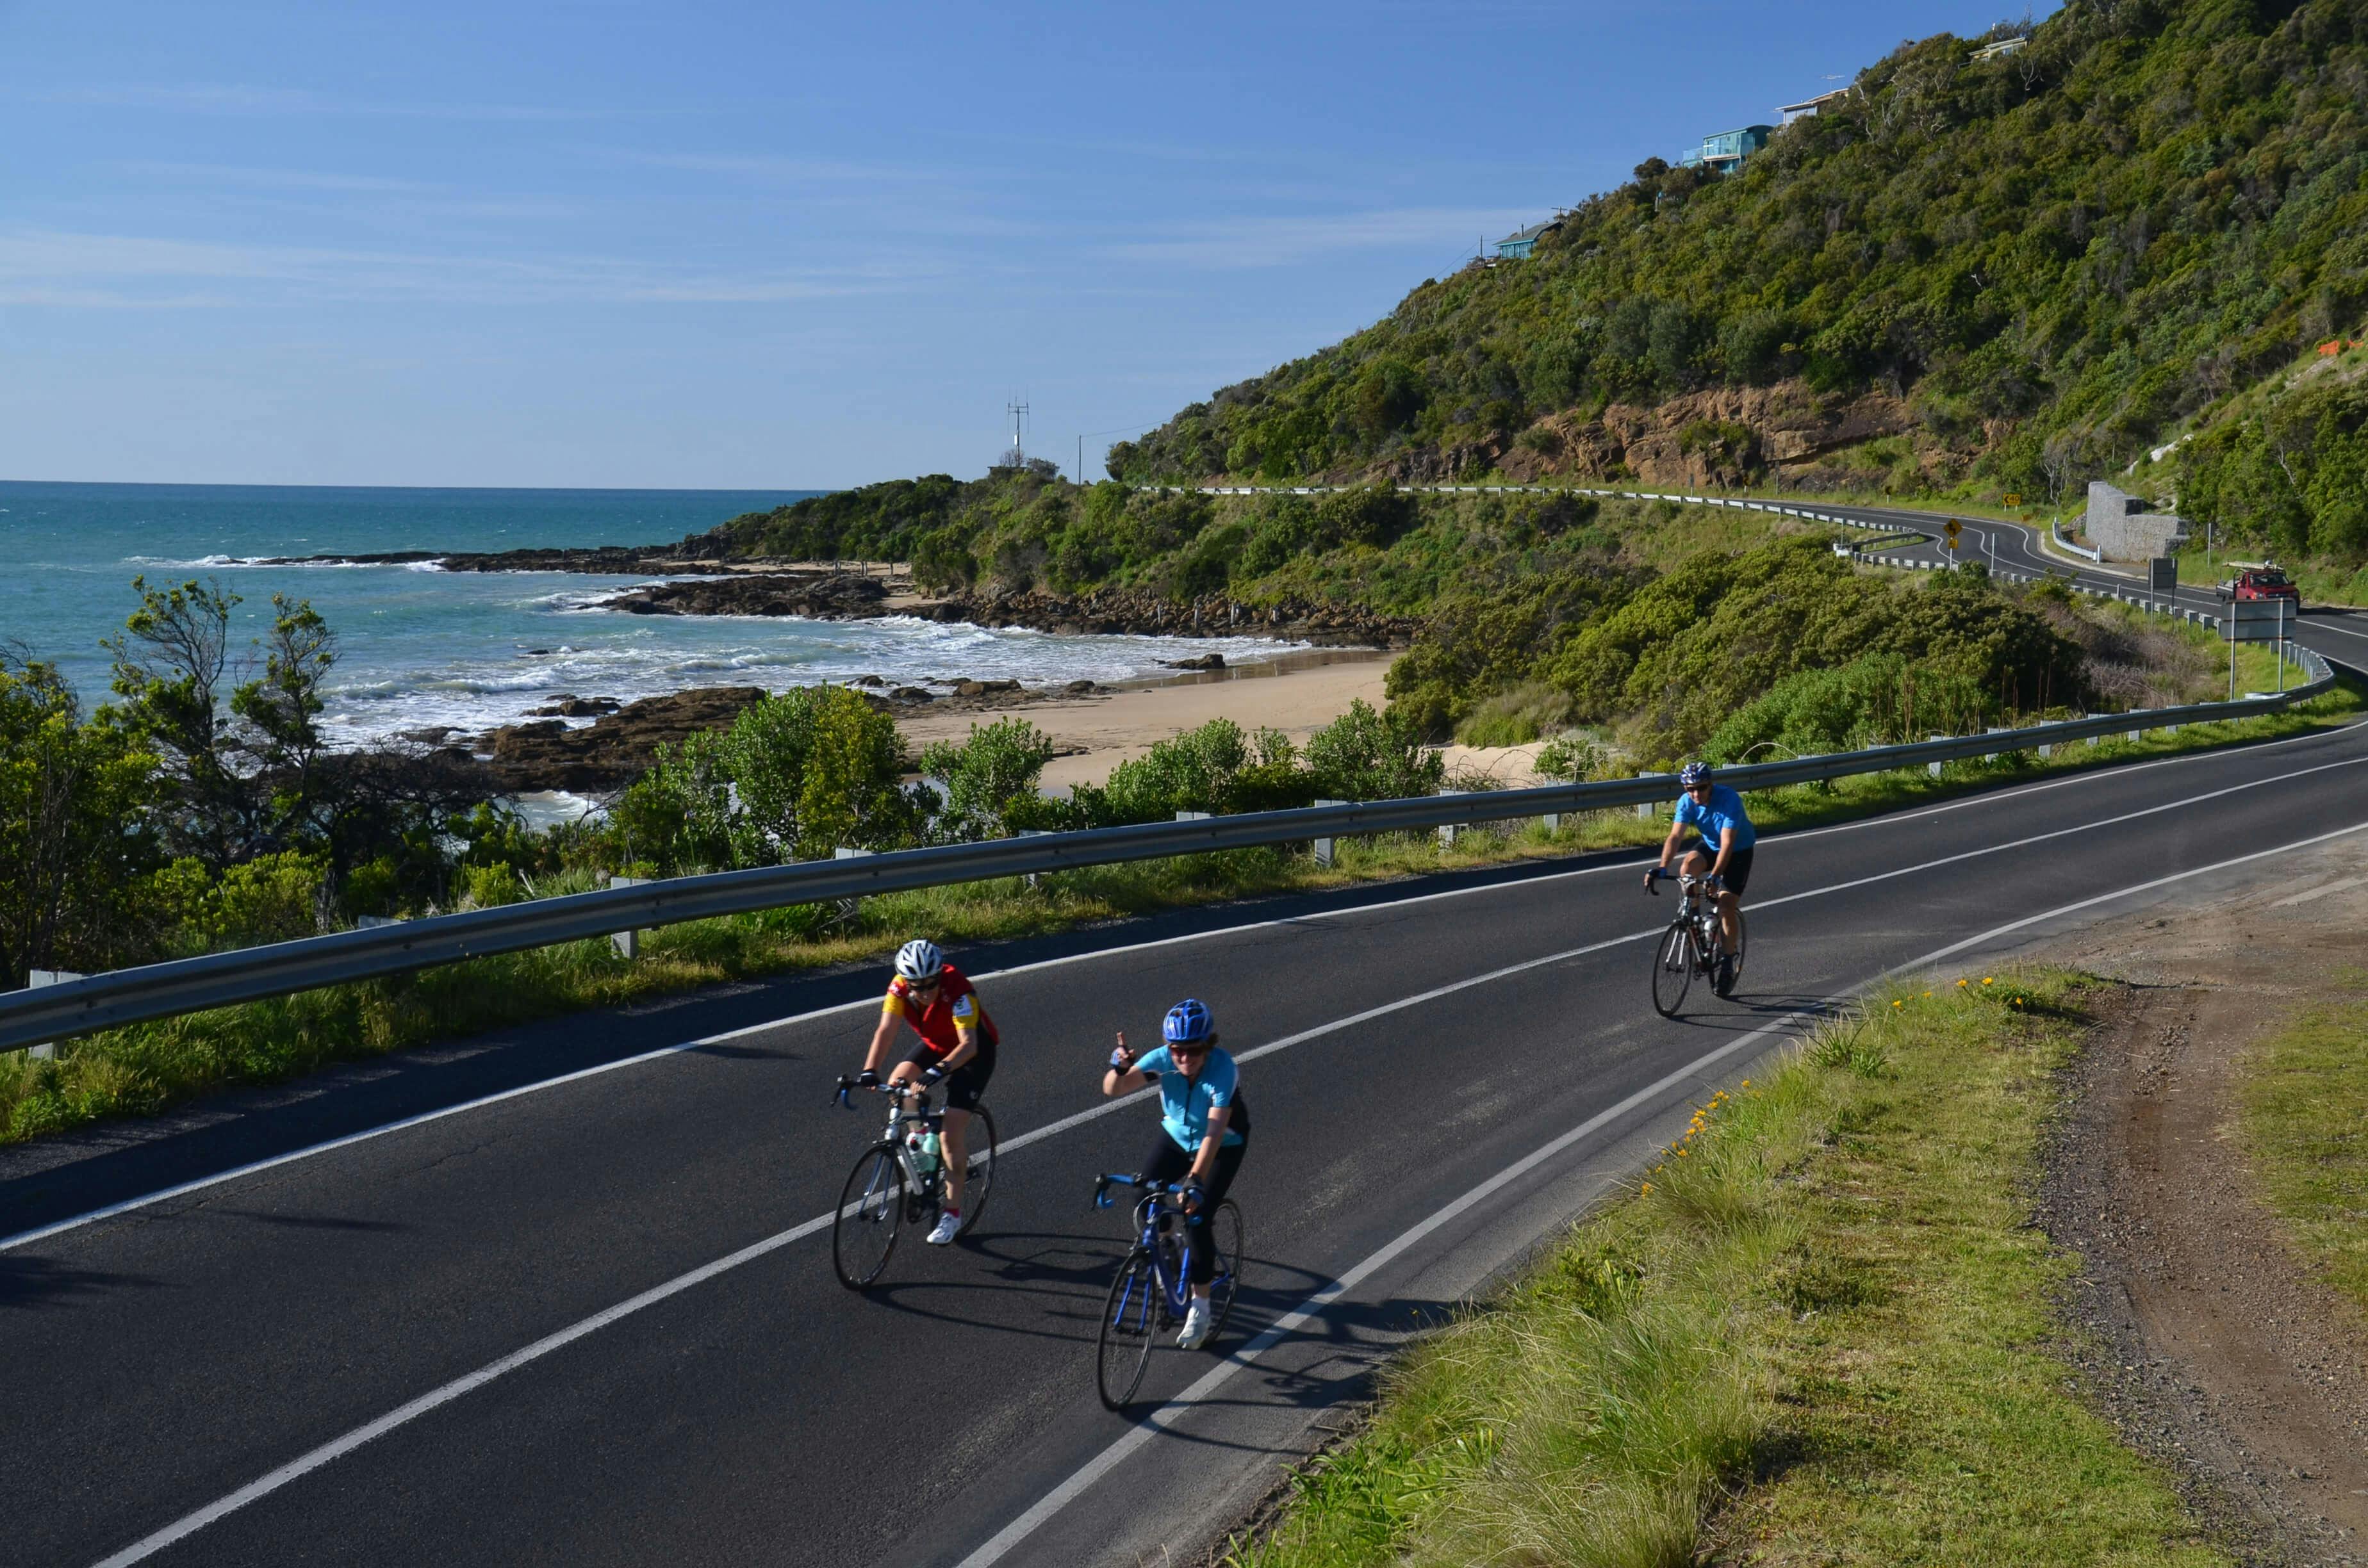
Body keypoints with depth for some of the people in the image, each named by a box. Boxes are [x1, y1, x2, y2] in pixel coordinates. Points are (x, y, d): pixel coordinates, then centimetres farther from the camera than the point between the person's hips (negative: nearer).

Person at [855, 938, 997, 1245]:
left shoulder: (957, 989, -36)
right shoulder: (900, 987, -23)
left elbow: (968, 1044, -43)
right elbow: (886, 1030, -30)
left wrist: (938, 1071, -57)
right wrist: (869, 1071, -45)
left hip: (974, 1052, -6)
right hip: (935, 1045, 6)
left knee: (950, 1136, -13)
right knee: (897, 1085, -17)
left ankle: (952, 1213, 2)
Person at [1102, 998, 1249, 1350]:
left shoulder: (1223, 1069, -35)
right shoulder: (1162, 1059, -25)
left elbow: (1215, 1131, -41)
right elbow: (1112, 1089, -32)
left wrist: (1195, 1181, -50)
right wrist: (1120, 1067, -54)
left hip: (1224, 1146, -4)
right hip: (1176, 1136, 4)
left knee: (1196, 1218, -17)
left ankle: (1200, 1308, -2)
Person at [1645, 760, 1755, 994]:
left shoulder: (1729, 799, -32)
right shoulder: (1686, 802, -19)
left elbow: (1727, 843, -37)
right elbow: (1675, 836, -27)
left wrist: (1715, 876, -46)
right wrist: (1661, 868, -42)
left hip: (1739, 850, -4)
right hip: (1709, 845, 4)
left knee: (1727, 906, -13)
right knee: (1688, 866, -30)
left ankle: (1728, 964, 3)